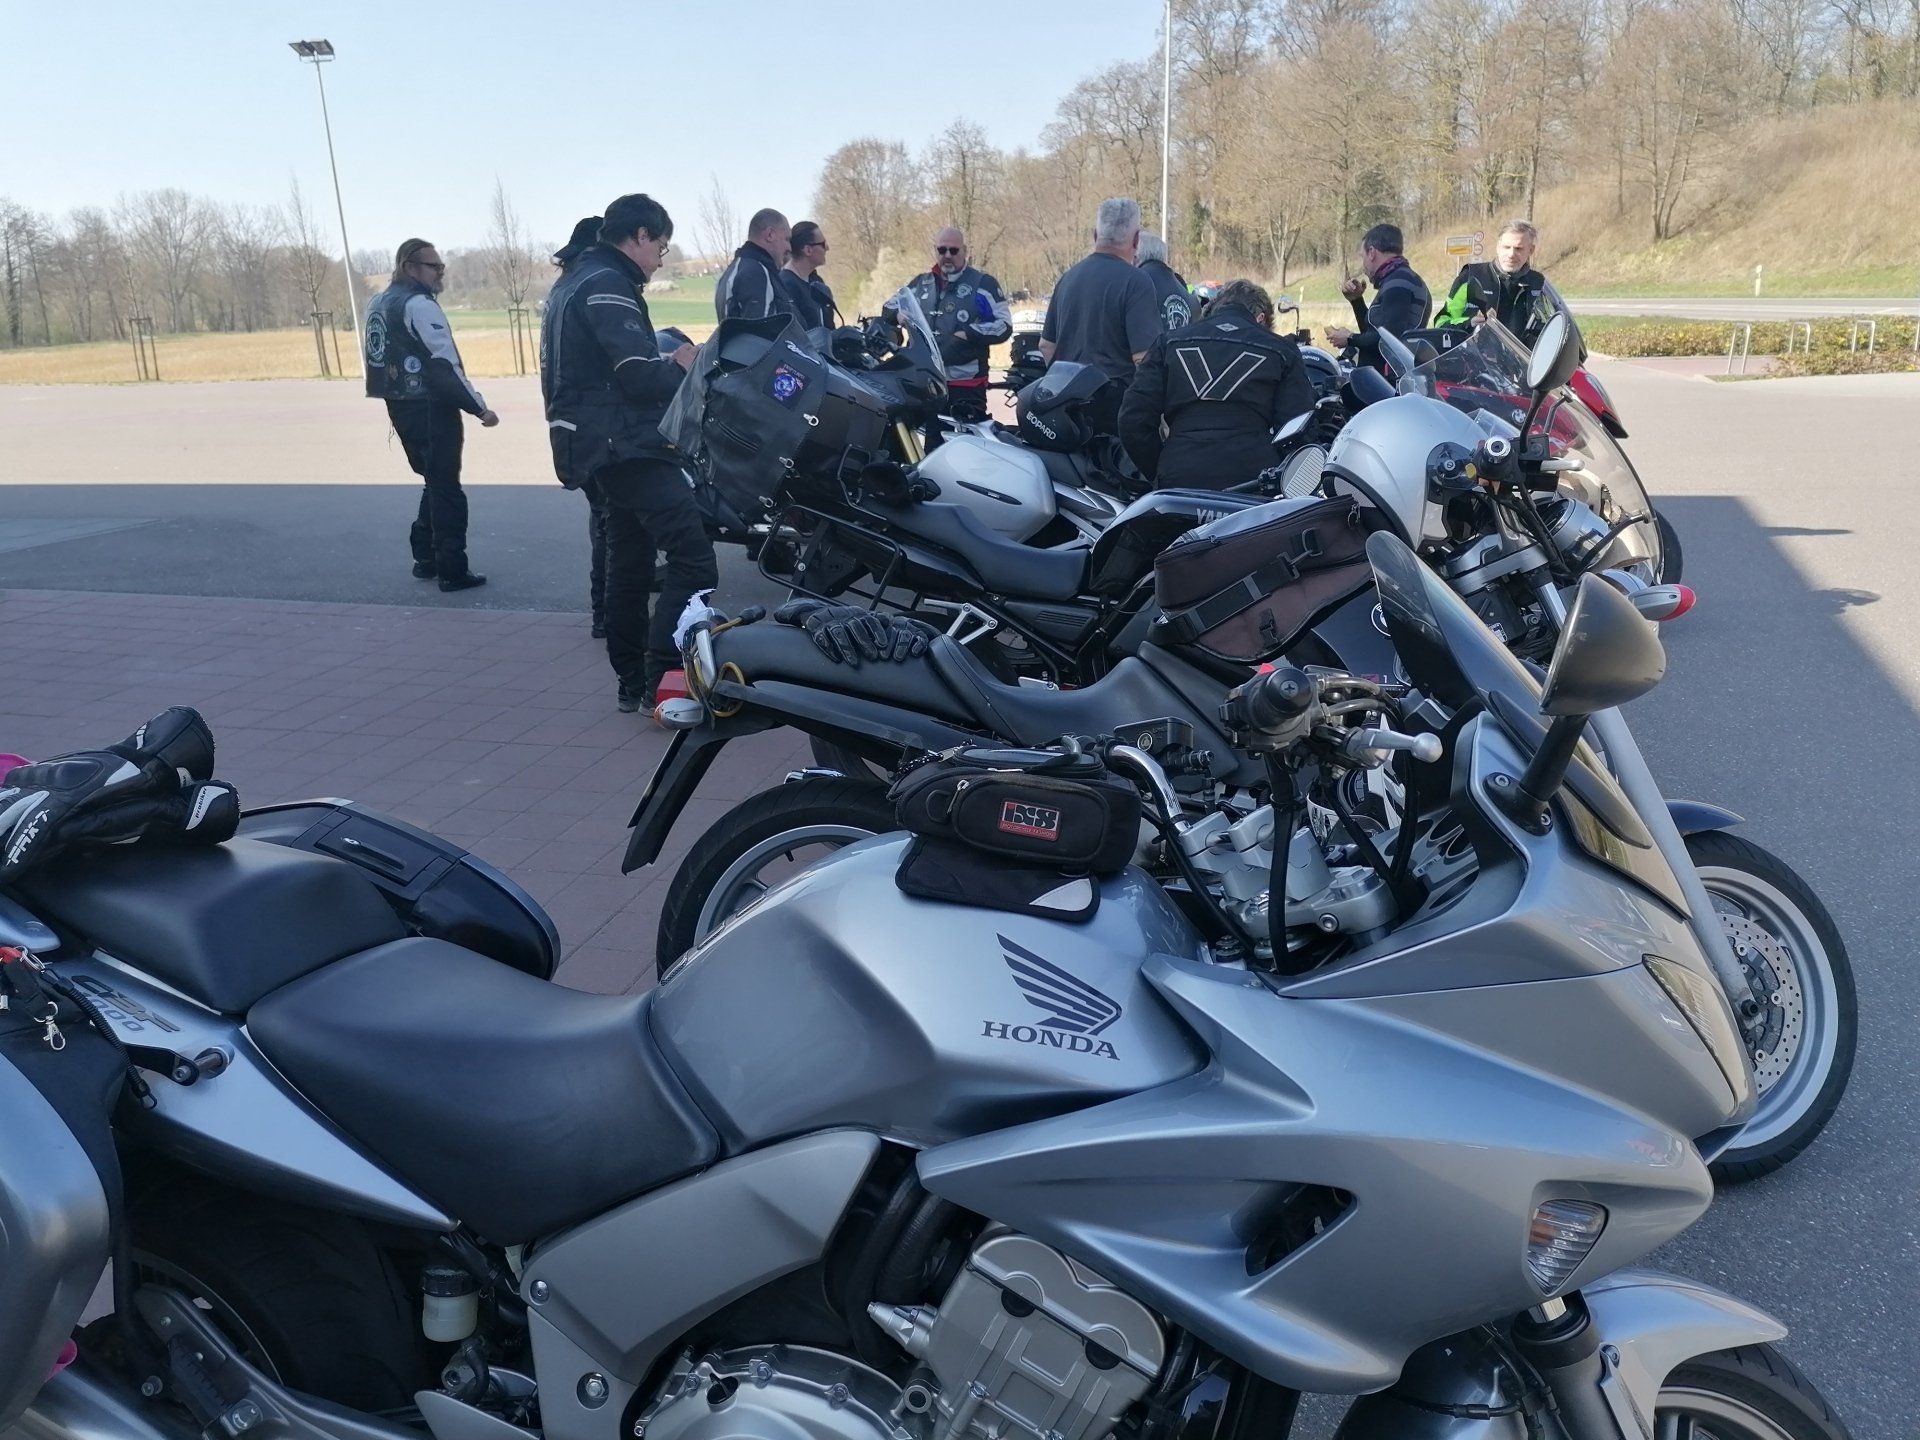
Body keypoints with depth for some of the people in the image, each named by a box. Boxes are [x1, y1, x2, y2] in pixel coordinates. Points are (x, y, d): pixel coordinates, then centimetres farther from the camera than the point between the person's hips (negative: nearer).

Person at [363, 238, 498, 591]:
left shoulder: (378, 304, 15)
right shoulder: (420, 305, -15)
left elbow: (373, 355, 19)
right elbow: (445, 364, -20)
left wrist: (395, 397, 22)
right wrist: (479, 408, -16)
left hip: (400, 407, 9)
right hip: (430, 408, -9)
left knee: (435, 482, 21)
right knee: (446, 488, -2)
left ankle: (425, 558, 23)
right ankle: (452, 570, 0)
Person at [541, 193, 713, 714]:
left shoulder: (573, 281, 19)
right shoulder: (608, 285, -13)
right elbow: (640, 375, -21)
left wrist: (661, 361, 12)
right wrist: (679, 365, -2)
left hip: (597, 443, 11)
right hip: (627, 443, -11)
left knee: (629, 559, 16)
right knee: (693, 558, -16)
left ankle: (632, 681, 22)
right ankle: (664, 680, -18)